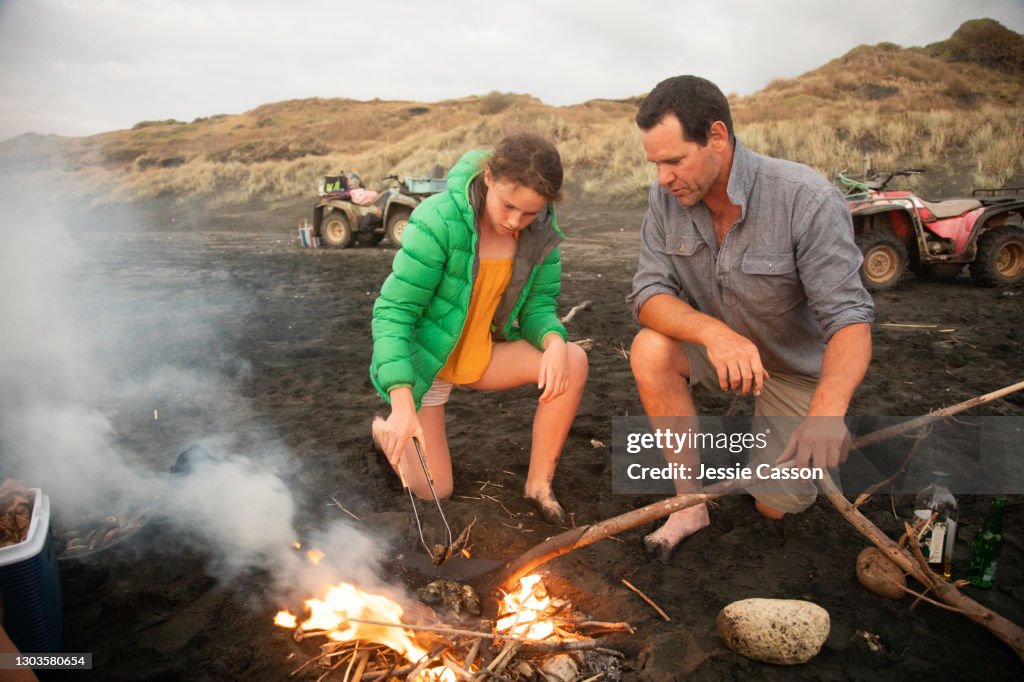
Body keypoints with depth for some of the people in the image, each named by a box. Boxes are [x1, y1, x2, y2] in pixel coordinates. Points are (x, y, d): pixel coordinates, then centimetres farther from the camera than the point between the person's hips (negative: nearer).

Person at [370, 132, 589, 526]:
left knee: (573, 362, -22)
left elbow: (538, 303, -5)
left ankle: (539, 483, -6)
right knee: (434, 490, -1)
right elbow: (393, 312, -28)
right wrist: (402, 405, -36)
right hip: (424, 356, -4)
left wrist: (553, 340, -30)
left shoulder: (539, 229, -12)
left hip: (481, 353, 4)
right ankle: (387, 430, 31)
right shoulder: (439, 220, -29)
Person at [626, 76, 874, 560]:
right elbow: (648, 293, -20)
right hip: (718, 350, 3)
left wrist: (828, 409, -50)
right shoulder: (666, 197, -16)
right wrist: (712, 331, -41)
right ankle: (690, 503, -12)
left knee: (776, 505, -5)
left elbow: (849, 317, -31)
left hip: (797, 368, -3)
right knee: (650, 350, -28)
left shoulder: (807, 199, -29)